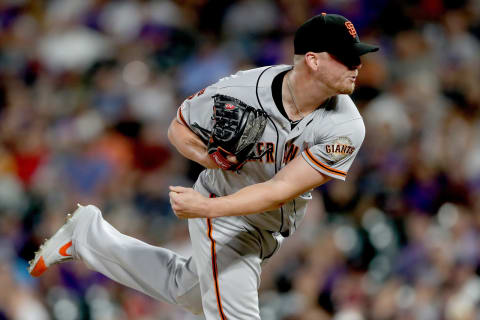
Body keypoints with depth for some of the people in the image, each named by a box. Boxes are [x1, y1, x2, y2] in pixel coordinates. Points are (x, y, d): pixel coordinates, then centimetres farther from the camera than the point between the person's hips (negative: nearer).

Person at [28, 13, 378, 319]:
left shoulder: (346, 128, -27)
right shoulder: (238, 92, -27)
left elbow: (281, 191, -31)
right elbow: (178, 128, -7)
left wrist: (207, 208, -40)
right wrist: (207, 157, -29)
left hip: (272, 229, 4)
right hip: (225, 224, -4)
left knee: (185, 289, 23)